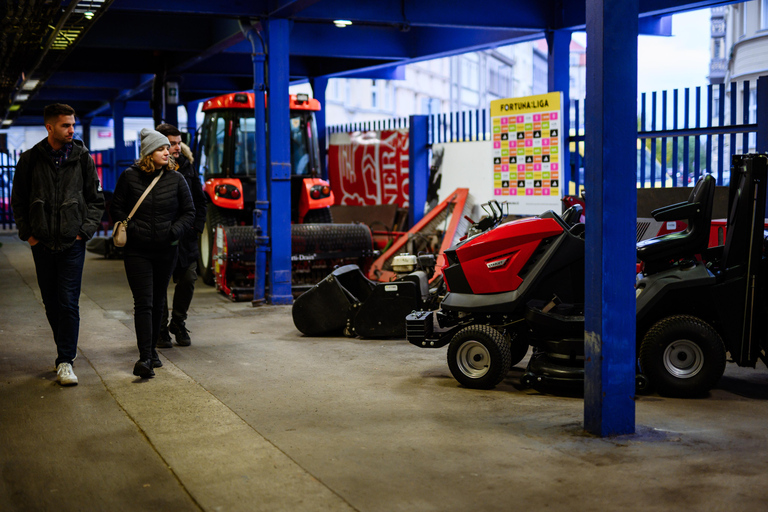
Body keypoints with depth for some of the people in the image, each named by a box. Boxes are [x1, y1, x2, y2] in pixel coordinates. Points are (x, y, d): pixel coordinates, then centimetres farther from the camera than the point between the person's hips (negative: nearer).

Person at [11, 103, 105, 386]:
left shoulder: (82, 158, 1)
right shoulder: (31, 159, 1)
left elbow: (96, 200, 8)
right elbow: (18, 200, 10)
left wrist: (86, 230, -2)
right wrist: (27, 232, 2)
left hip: (72, 244, -2)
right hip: (42, 244, 2)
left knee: (68, 303, -7)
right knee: (51, 303, 10)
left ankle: (65, 361, -4)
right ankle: (66, 349, 27)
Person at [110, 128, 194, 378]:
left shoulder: (176, 179, 3)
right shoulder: (129, 177, -1)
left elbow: (189, 212, 8)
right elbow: (116, 208, 6)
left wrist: (174, 231, -7)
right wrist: (130, 229, -7)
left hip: (166, 251, 3)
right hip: (137, 251, -3)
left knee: (158, 303, 12)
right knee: (143, 303, -10)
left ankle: (151, 349, 26)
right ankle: (144, 357, -13)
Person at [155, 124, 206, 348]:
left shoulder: (186, 167, 9)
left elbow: (199, 199, 15)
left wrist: (197, 226, 6)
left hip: (185, 237, 4)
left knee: (188, 279, 3)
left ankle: (178, 323, 21)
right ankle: (161, 329, 15)